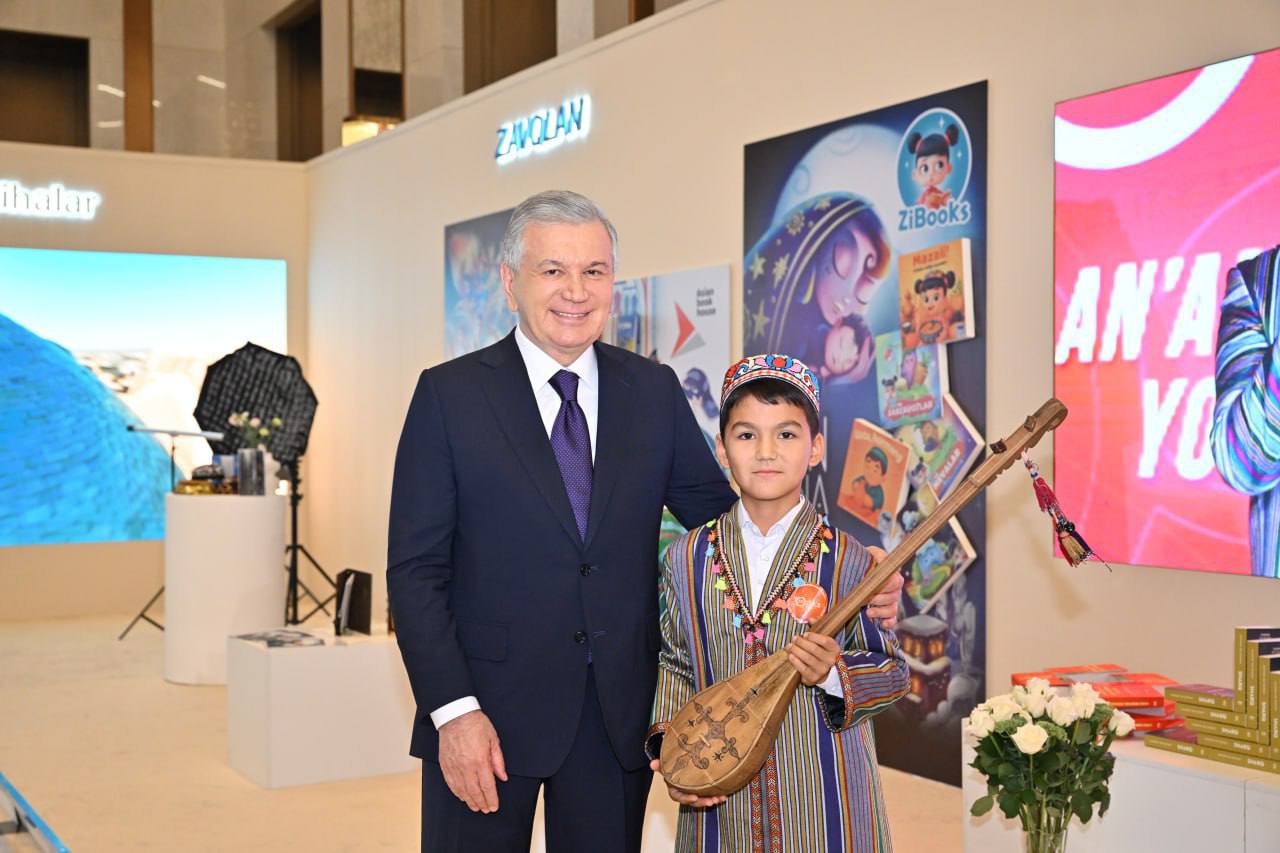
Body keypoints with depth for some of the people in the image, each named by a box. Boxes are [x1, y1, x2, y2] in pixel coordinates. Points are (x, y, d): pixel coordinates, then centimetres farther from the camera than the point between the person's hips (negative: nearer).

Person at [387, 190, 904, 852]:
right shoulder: (450, 394, -4)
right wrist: (454, 711, -14)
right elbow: (415, 568, -5)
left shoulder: (654, 392, 5)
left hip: (620, 718, 3)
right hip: (490, 709, -3)